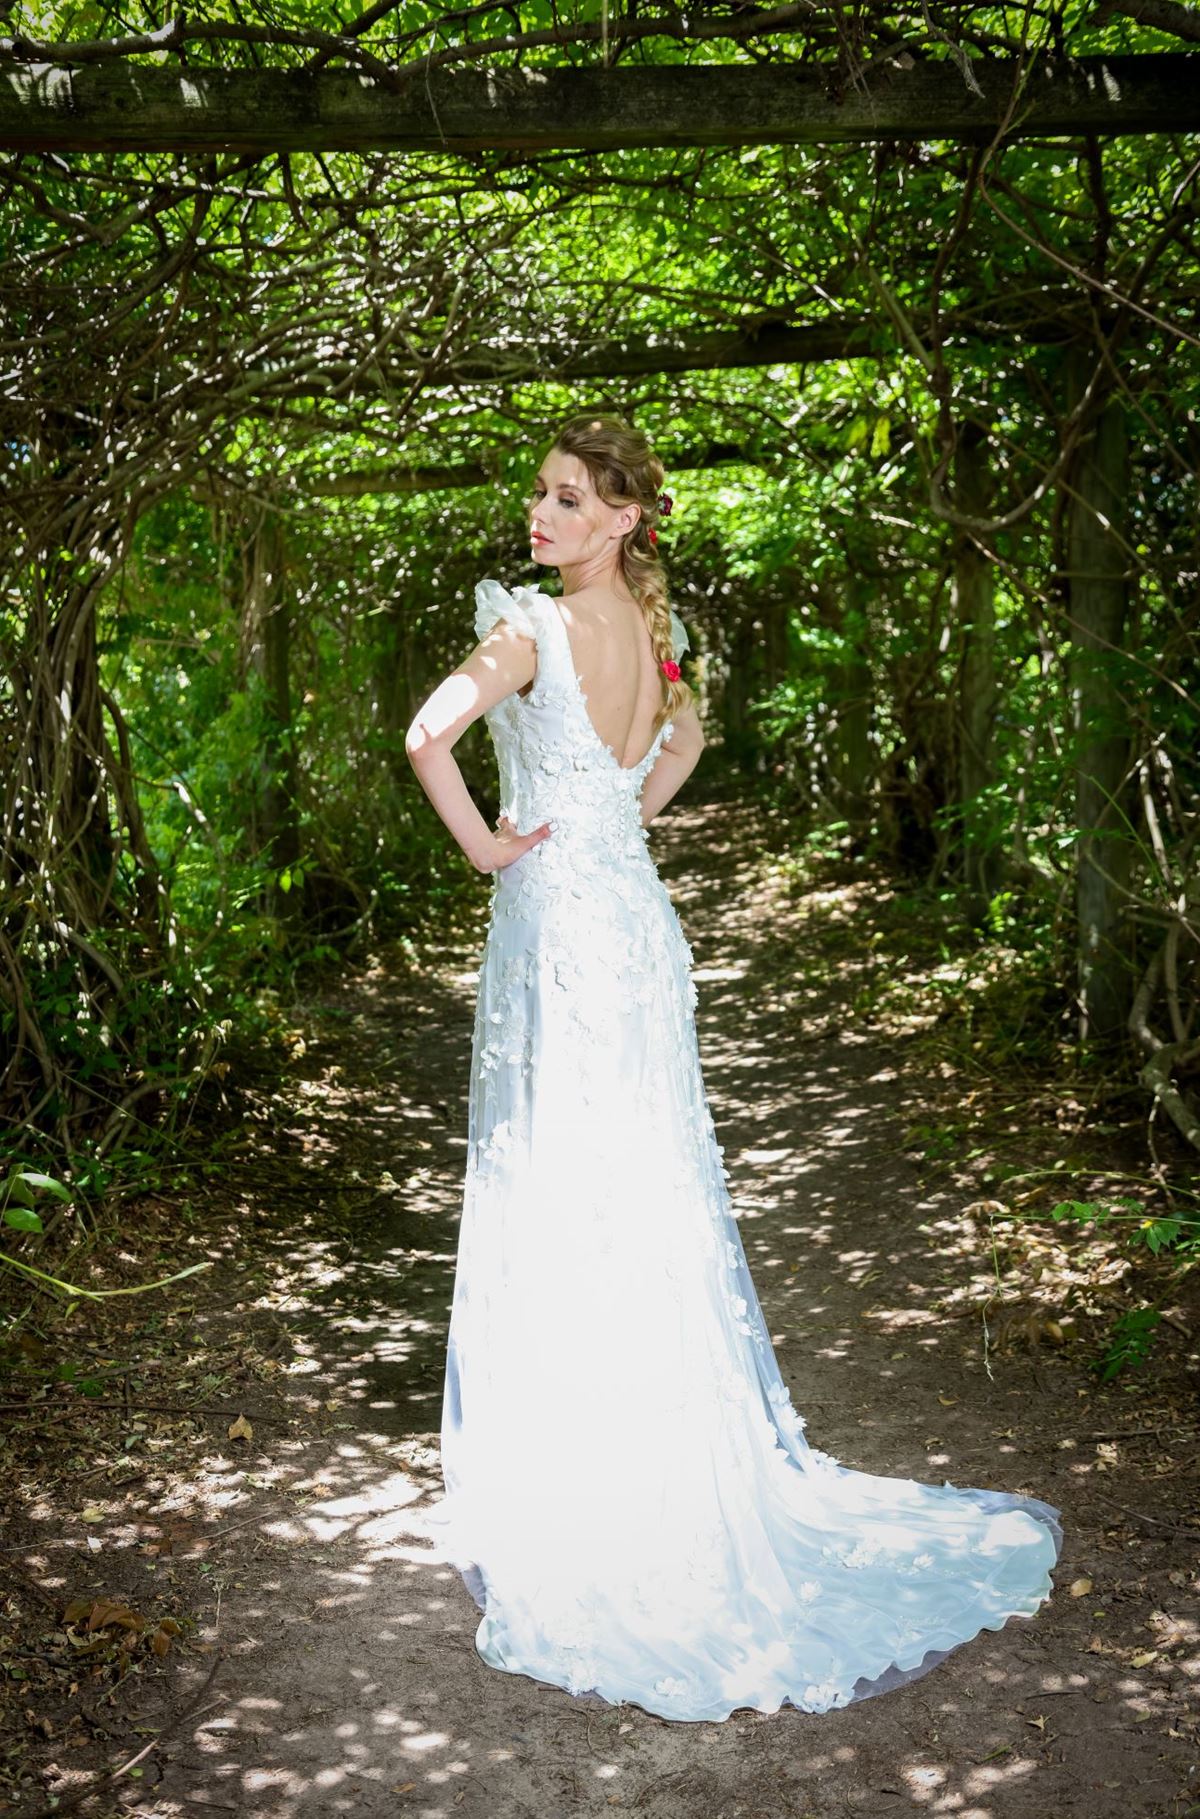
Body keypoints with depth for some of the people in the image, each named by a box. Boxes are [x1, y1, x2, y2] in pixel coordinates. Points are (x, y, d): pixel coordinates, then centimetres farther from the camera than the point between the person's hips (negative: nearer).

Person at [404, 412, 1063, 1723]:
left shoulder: (535, 627, -16)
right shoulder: (645, 625, 7)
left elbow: (429, 737, -28)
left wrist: (484, 845, -14)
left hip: (555, 921, -7)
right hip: (633, 915, 7)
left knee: (554, 1188, 2)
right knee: (651, 1184, 15)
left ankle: (557, 1462, 12)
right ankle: (691, 1440, 26)